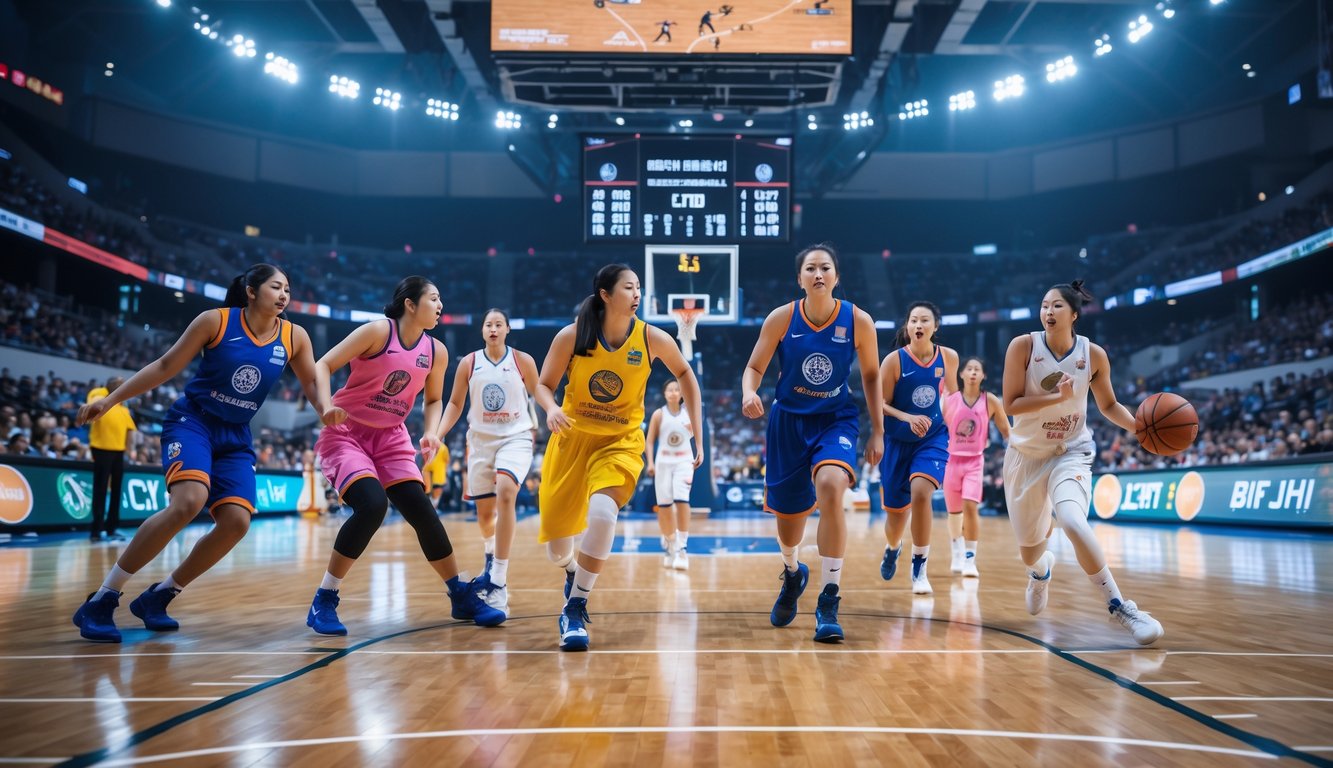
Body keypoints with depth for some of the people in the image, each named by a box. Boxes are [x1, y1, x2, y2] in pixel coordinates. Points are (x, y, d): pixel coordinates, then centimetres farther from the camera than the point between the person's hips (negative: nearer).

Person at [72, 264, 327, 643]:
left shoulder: (294, 337, -2)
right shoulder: (216, 321, -10)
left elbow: (311, 383, 7)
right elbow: (166, 366, -3)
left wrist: (326, 408, -16)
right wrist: (110, 400, -4)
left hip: (236, 437, 5)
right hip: (192, 421, -5)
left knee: (236, 521, -14)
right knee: (189, 501, -29)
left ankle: (159, 595, 7)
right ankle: (102, 599, -18)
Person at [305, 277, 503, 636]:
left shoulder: (436, 352, 1)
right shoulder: (378, 331, -14)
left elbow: (433, 399, 16)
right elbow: (322, 366, -14)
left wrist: (431, 432, -2)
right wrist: (326, 407, -31)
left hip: (391, 438, 5)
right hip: (345, 433, -5)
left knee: (423, 512, -5)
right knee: (372, 505, -27)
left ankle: (462, 596, 12)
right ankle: (323, 602, -12)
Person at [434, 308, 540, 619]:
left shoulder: (523, 361, -3)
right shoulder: (468, 364, 1)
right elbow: (455, 403, 8)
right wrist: (437, 435, -3)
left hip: (516, 437, -3)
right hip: (481, 439, 3)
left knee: (505, 492, -29)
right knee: (484, 511, 9)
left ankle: (499, 582, -26)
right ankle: (491, 560, 46)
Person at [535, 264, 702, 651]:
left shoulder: (652, 339, -9)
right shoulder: (571, 336, -11)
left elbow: (685, 374, 8)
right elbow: (544, 385, 0)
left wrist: (697, 432, 6)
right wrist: (551, 408, -24)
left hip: (620, 441, -1)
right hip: (572, 437, 1)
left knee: (602, 512, -30)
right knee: (556, 541, 5)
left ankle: (575, 609, -13)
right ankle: (572, 573, 45)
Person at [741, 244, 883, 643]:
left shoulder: (858, 321, -9)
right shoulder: (781, 318, -9)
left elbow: (871, 375, 4)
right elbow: (754, 367, -2)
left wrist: (878, 431, 2)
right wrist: (749, 393, -25)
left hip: (836, 419, -1)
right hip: (788, 420, 2)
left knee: (831, 486, -31)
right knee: (787, 518, 9)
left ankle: (828, 602, -21)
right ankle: (792, 573, 47)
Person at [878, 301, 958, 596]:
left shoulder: (948, 357, -4)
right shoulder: (894, 360, -13)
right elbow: (880, 404, -9)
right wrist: (907, 417, -25)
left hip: (933, 438, 0)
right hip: (897, 442, 0)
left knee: (920, 492, -27)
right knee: (896, 512, 8)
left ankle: (919, 568, -12)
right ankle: (892, 548, 46)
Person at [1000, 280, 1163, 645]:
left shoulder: (1094, 355, -9)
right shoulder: (1023, 346, -14)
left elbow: (1108, 405, 6)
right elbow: (1011, 404, -17)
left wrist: (1140, 426, -13)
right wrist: (1059, 396, -28)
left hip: (1071, 453, -1)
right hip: (1026, 455, 1)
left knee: (1073, 523, -30)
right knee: (1029, 548, 13)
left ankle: (1118, 605, -18)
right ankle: (1041, 569, 52)